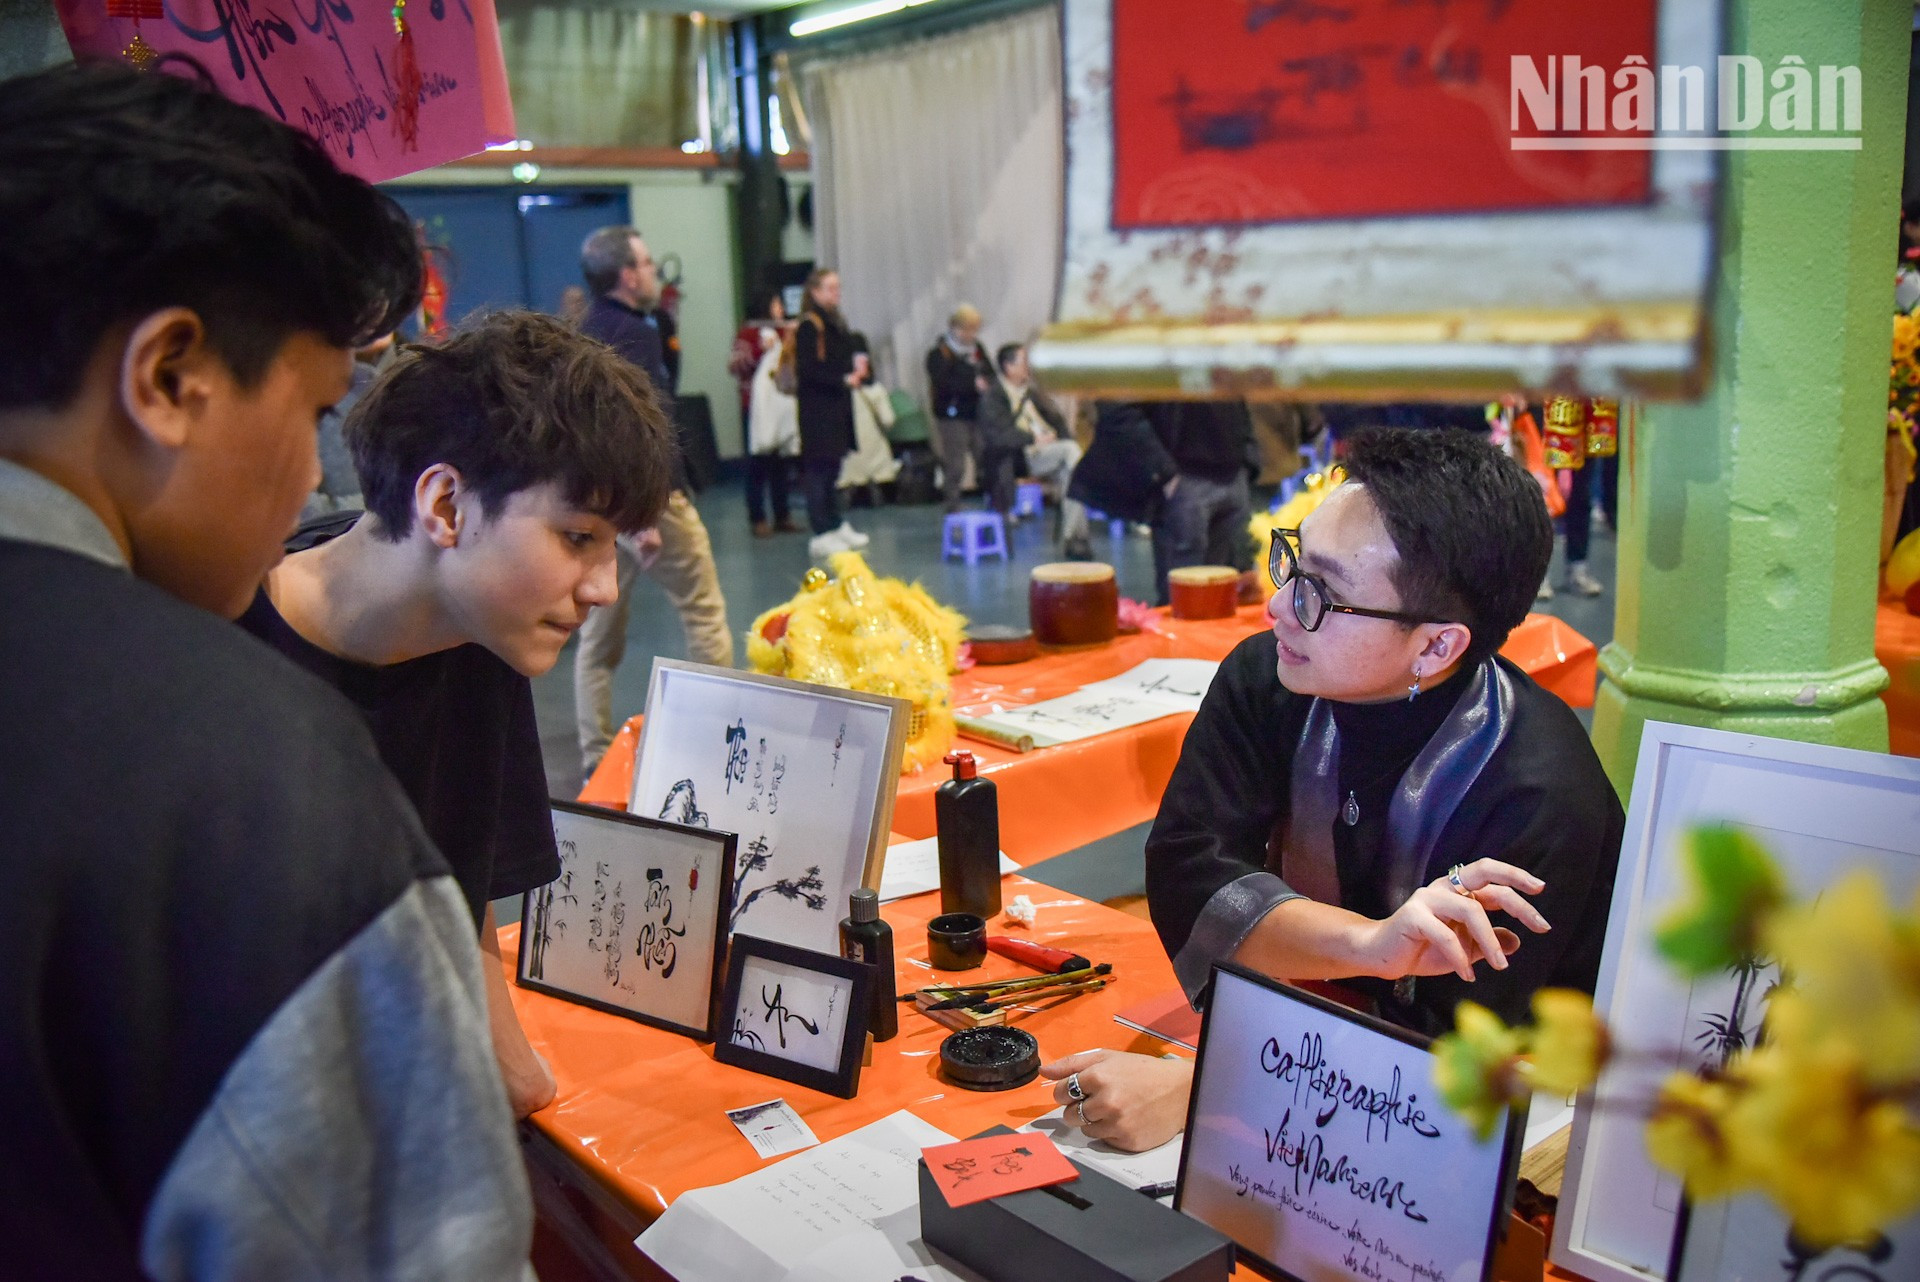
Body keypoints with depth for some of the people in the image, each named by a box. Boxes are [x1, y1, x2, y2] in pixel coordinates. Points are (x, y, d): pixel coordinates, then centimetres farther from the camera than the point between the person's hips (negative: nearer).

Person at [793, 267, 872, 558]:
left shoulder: (836, 323, 17)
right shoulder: (808, 326, -10)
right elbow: (807, 370, -18)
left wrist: (857, 365, 5)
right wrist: (844, 380, -18)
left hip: (837, 406, 9)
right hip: (817, 407, -9)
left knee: (832, 468, 14)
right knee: (819, 469, -7)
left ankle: (836, 527, 22)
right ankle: (821, 536, -6)